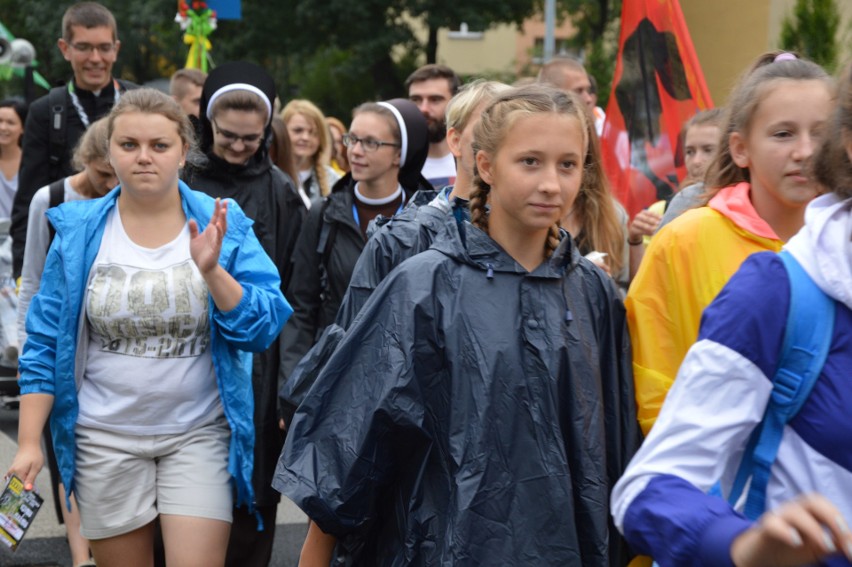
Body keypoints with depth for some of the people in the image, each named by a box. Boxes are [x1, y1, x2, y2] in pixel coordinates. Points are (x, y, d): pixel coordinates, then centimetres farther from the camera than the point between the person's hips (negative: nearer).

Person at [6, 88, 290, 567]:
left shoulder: (222, 225, -4)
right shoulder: (79, 231, -1)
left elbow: (264, 328, -10)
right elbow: (46, 344, 2)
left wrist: (211, 271, -24)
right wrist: (29, 443, -2)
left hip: (200, 434, -1)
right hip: (106, 437, 1)